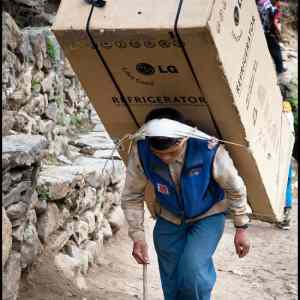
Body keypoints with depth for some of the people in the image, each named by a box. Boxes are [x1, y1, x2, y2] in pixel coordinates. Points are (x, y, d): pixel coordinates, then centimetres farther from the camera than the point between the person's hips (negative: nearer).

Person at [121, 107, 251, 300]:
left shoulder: (209, 150, -33)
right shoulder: (141, 152, -27)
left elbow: (235, 188, -14)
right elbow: (132, 197, -10)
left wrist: (241, 228, -7)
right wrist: (138, 237, -15)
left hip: (208, 216, -3)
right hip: (169, 219, 3)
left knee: (192, 271, -24)